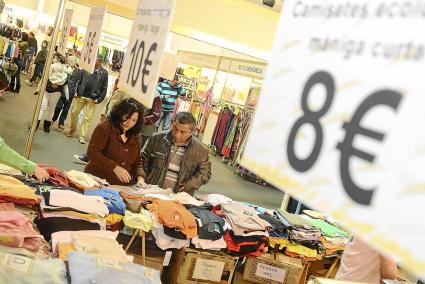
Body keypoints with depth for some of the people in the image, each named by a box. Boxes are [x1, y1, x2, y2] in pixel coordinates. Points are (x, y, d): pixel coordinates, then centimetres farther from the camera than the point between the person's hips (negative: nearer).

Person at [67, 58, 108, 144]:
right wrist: (75, 92, 0)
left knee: (88, 118, 0)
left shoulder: (104, 73, 0)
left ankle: (82, 136, 8)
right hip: (81, 96, 3)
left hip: (92, 99, -2)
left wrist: (99, 99, -8)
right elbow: (79, 80, 9)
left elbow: (104, 88, -1)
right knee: (74, 113, 9)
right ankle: (72, 130, 32)